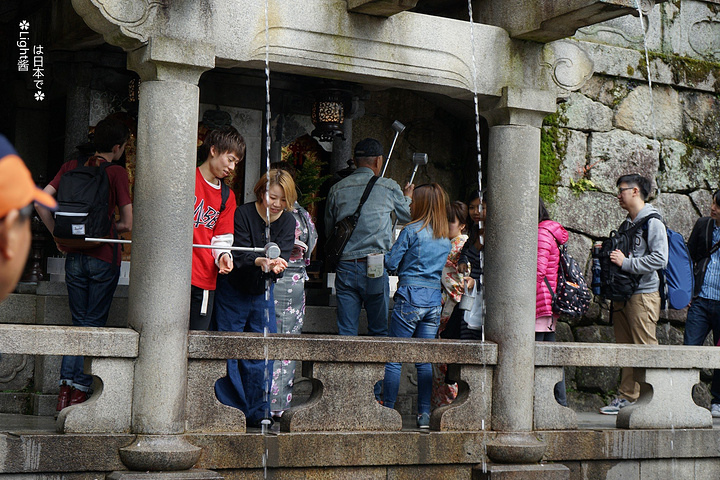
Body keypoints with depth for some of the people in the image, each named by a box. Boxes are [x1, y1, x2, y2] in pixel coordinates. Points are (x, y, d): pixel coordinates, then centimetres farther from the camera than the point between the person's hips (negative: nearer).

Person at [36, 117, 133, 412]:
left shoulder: (71, 166, 5)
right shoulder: (117, 173, -8)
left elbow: (41, 201, 1)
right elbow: (128, 224, -10)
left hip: (74, 256, 4)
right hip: (104, 257, -4)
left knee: (79, 322, 14)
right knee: (94, 324, 5)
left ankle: (66, 385, 5)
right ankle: (80, 390, 3)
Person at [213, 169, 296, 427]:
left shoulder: (287, 222, -2)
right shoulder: (243, 214, -14)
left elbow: (283, 255, -15)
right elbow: (239, 255, -23)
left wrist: (276, 264, -38)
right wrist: (260, 262, -42)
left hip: (263, 293, 4)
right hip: (233, 292, -4)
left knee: (262, 354, 4)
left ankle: (258, 412, 14)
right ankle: (231, 410, 8)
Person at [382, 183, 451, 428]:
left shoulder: (412, 231, -8)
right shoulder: (446, 237, 10)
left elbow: (391, 263, -6)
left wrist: (384, 252, 15)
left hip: (411, 297, -6)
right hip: (435, 299, 6)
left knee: (394, 358, 1)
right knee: (425, 359, 8)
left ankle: (388, 410, 3)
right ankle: (424, 414, 6)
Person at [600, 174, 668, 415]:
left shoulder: (652, 222, -8)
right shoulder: (626, 224, 19)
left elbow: (659, 259, -17)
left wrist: (626, 263, -17)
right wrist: (606, 253, 9)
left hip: (643, 293, -8)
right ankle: (626, 397, 12)